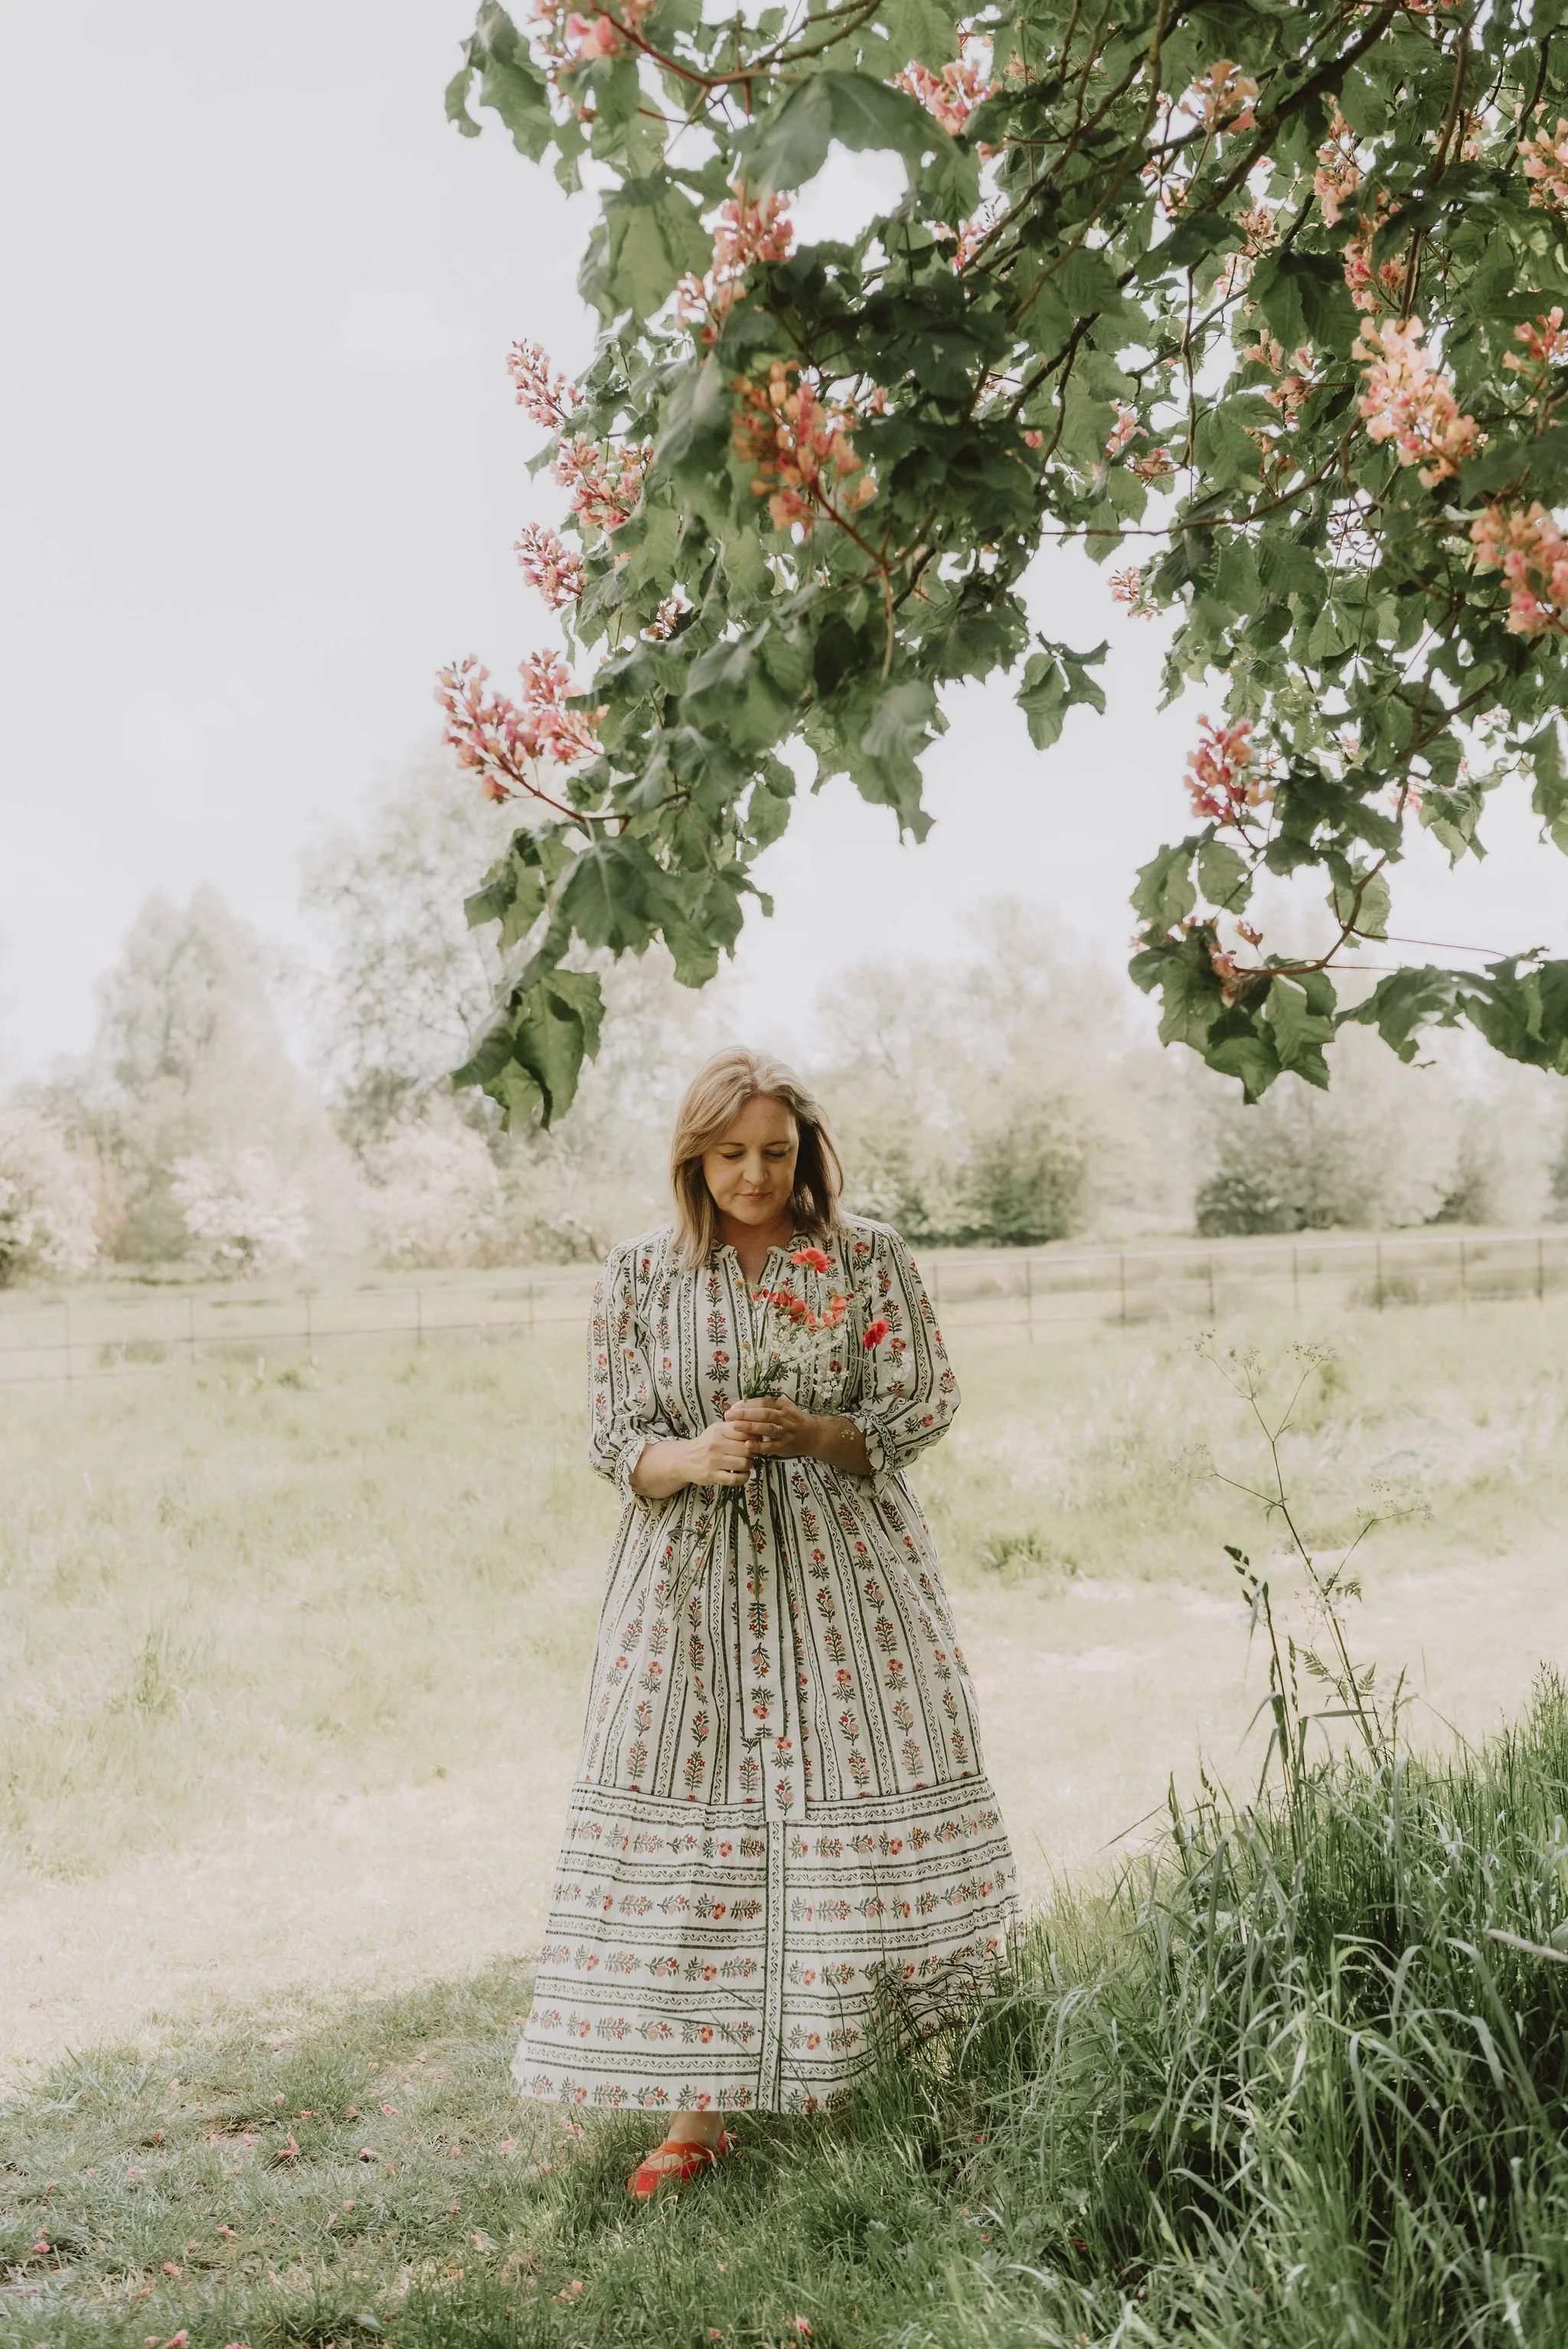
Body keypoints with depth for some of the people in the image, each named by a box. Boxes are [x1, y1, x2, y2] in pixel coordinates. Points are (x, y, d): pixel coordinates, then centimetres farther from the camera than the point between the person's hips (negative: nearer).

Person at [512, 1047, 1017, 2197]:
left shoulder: (871, 1257, 2)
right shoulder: (640, 1276, 4)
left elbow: (925, 1402, 0)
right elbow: (614, 1443, 3)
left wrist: (813, 1433, -18)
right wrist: (695, 1459, -19)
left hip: (847, 1571, 0)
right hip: (696, 1578, 0)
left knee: (862, 1793, 0)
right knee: (688, 1817, -3)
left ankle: (861, 2035, 21)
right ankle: (697, 2108, 5)